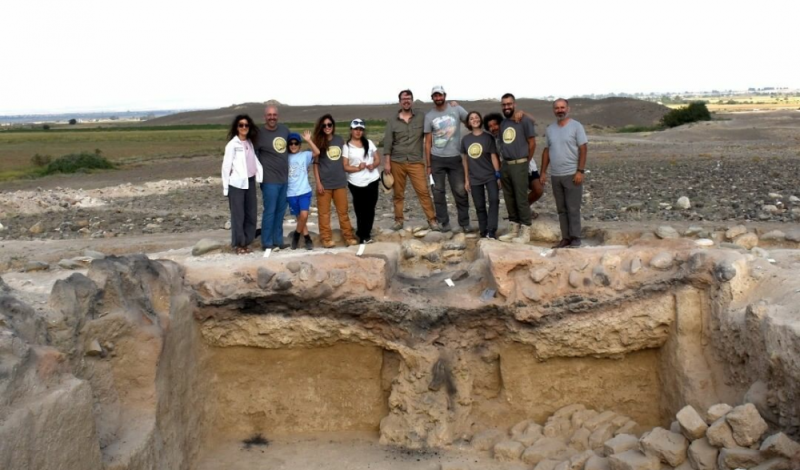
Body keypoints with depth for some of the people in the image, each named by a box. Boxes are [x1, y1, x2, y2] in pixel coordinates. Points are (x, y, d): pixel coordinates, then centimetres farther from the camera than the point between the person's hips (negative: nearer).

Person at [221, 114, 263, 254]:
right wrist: (225, 187, -8)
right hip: (237, 184, -6)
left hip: (250, 182, 6)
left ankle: (246, 242, 21)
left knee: (251, 214, 9)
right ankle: (238, 244, 13)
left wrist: (260, 175, -3)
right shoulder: (232, 144, -7)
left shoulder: (250, 143, 11)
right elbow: (226, 166, -7)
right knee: (238, 215, 2)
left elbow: (255, 161, 12)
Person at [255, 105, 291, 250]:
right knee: (270, 211, -3)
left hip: (284, 178, 6)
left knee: (280, 211, 12)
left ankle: (278, 240, 20)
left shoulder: (285, 130, 6)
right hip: (270, 179, -6)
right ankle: (267, 243, 6)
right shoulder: (260, 134, -11)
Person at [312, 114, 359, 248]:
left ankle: (348, 236, 12)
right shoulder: (319, 142, -2)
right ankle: (326, 238, 8)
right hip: (324, 183, -3)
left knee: (343, 211, 7)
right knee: (324, 212, 3)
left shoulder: (340, 140, 7)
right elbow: (316, 163, -3)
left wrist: (345, 177, 11)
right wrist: (318, 183, -9)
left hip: (340, 182, 3)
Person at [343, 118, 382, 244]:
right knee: (361, 210, 2)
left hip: (372, 180, 3)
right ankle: (363, 235, 13)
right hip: (356, 183, -3)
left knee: (370, 209, 6)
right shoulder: (347, 146, -2)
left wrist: (373, 165, -11)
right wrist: (357, 168, -21)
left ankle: (365, 235, 17)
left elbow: (378, 159, 10)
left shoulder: (369, 143, 9)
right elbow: (345, 166, -5)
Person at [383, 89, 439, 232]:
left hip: (416, 162, -1)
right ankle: (399, 220, 17)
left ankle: (432, 220, -3)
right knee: (398, 193, 7)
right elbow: (387, 142, 3)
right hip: (397, 162, 1)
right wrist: (387, 162, -2)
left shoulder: (421, 118, 3)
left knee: (423, 191, -7)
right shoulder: (392, 121, 4)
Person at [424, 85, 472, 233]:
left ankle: (464, 223, 9)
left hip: (455, 158, -1)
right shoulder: (429, 116, 3)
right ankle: (444, 223, 11)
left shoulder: (457, 110, 0)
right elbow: (428, 142, 4)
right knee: (438, 192, 3)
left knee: (460, 191, 0)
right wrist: (428, 164, 1)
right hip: (437, 159, 1)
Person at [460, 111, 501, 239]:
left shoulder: (488, 137, -1)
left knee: (494, 200, -20)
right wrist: (467, 179, 8)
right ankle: (484, 232, 16)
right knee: (479, 207, 6)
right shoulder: (465, 139, 5)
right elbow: (465, 160, 9)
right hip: (474, 179, 2)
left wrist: (498, 175, -8)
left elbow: (493, 157, -2)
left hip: (490, 176, -2)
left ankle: (491, 231, -17)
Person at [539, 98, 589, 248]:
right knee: (561, 209, 8)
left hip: (572, 174, -5)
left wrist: (580, 171, -14)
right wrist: (543, 172, 9)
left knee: (573, 209, -3)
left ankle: (575, 238, 3)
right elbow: (546, 151, 14)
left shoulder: (576, 126, -4)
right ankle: (565, 238, 14)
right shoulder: (550, 129, 10)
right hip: (555, 176, 5)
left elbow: (583, 149, -7)